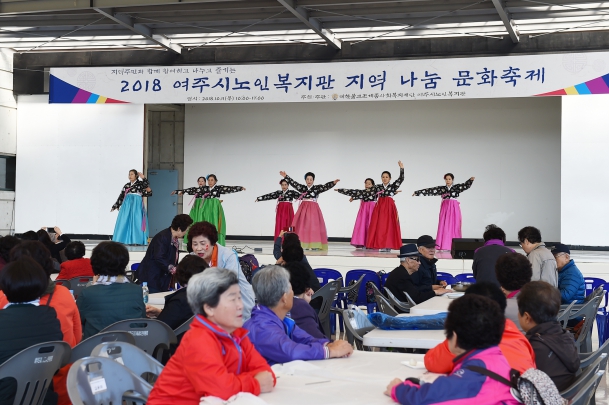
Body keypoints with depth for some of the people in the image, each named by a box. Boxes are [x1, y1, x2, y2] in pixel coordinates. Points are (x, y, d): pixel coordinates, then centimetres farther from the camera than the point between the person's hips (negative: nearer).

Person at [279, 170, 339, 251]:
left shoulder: (317, 188, 0)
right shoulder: (302, 188, 9)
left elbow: (325, 186, -12)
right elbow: (294, 183, 10)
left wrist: (333, 183, -27)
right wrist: (286, 176, 8)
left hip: (313, 209, -3)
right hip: (303, 208, 3)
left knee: (314, 225, -8)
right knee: (302, 225, 0)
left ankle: (315, 245, -8)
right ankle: (304, 245, 3)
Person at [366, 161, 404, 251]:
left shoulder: (393, 186, 3)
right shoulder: (377, 187, 8)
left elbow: (401, 179, -8)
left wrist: (401, 168, -14)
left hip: (390, 207, -1)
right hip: (379, 207, 2)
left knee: (389, 226, -2)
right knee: (380, 226, -2)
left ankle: (388, 246, 0)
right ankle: (382, 246, 1)